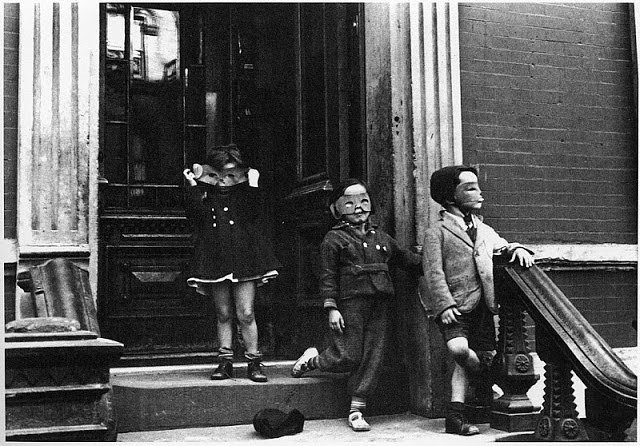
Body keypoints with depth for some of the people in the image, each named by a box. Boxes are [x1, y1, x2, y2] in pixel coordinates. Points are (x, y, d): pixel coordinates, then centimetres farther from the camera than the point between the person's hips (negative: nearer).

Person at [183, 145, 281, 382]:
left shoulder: (243, 194, 9)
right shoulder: (205, 194, 10)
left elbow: (253, 214, -9)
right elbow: (195, 214, -8)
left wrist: (253, 185, -11)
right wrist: (193, 185, -10)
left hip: (244, 259, -1)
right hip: (215, 260, 1)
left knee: (246, 314, -5)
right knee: (223, 314, 7)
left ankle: (253, 361, 4)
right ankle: (225, 361, 14)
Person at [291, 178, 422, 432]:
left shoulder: (381, 237, 18)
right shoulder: (334, 239, 2)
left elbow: (405, 258, 26)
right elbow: (327, 276, -2)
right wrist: (331, 307, -10)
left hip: (381, 306, 5)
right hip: (350, 304, -5)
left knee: (372, 358, 1)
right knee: (348, 358, -5)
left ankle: (356, 410, 10)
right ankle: (312, 359, 26)